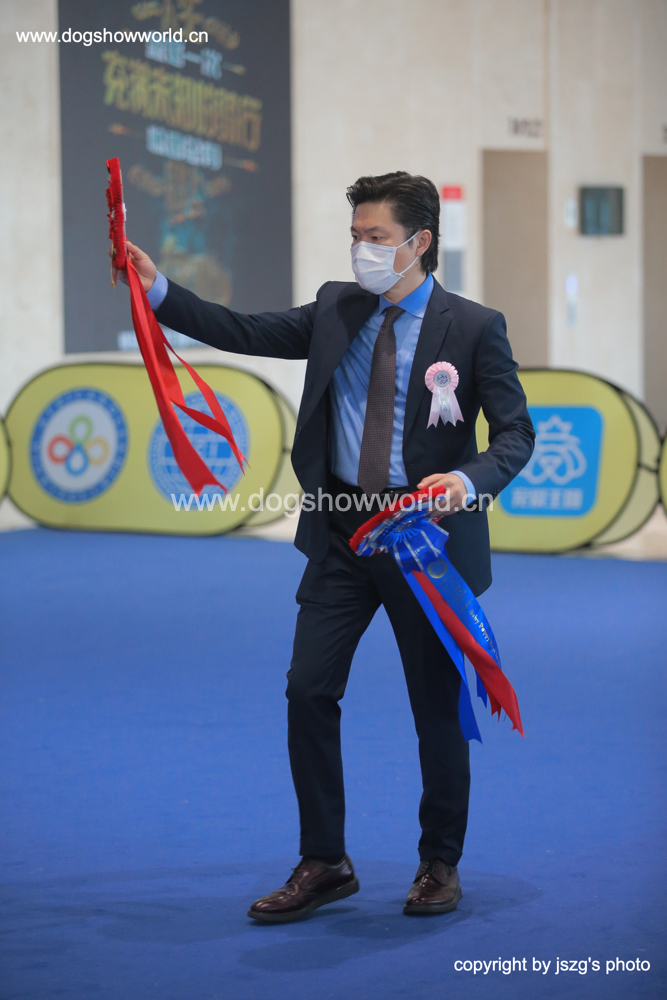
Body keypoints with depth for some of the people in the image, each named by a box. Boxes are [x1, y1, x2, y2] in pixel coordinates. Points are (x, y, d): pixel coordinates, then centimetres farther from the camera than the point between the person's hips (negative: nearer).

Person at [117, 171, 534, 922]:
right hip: (342, 530, 4)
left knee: (437, 705, 6)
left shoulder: (474, 328, -6)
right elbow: (246, 334, 5)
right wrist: (158, 291, -4)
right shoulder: (336, 309, 7)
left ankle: (440, 866, 24)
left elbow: (515, 433, -6)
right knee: (308, 689, -2)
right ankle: (323, 864, 11)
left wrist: (470, 481, -25)